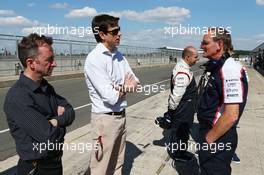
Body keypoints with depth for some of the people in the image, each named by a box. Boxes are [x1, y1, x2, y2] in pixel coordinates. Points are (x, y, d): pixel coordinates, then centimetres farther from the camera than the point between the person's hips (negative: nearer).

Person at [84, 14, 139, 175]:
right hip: (106, 119, -7)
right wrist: (126, 87, -5)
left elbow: (135, 83, 4)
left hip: (121, 116, 7)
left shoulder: (119, 55, 5)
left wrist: (119, 87, -16)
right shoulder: (94, 59, -19)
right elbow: (111, 97, -24)